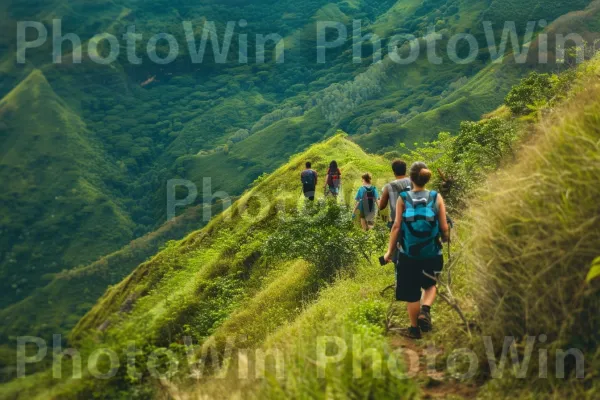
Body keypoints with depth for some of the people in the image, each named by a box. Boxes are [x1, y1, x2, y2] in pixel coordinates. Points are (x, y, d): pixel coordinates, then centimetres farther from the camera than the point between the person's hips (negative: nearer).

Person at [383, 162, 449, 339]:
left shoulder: (403, 198, -4)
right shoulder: (436, 197, -3)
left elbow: (396, 226, -5)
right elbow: (444, 228, -3)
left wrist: (390, 251, 3)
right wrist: (444, 240, 19)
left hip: (408, 253, 0)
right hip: (432, 253, 1)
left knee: (411, 292, 12)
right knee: (430, 284, 24)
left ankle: (415, 328, 23)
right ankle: (425, 310, -2)